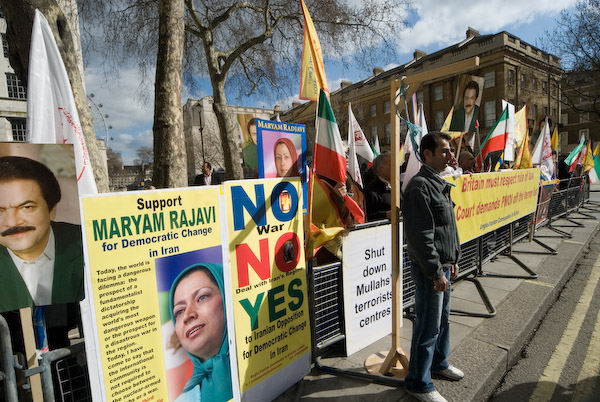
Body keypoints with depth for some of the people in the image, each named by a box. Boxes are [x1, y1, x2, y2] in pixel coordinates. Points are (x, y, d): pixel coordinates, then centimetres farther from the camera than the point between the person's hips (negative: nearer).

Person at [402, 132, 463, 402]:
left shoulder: (439, 183, 12)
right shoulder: (419, 186, -19)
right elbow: (421, 236, -23)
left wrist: (452, 261, 19)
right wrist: (436, 272, -19)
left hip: (443, 265, 10)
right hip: (429, 269, -10)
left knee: (442, 318, 23)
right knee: (428, 326, 2)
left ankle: (439, 362, 45)